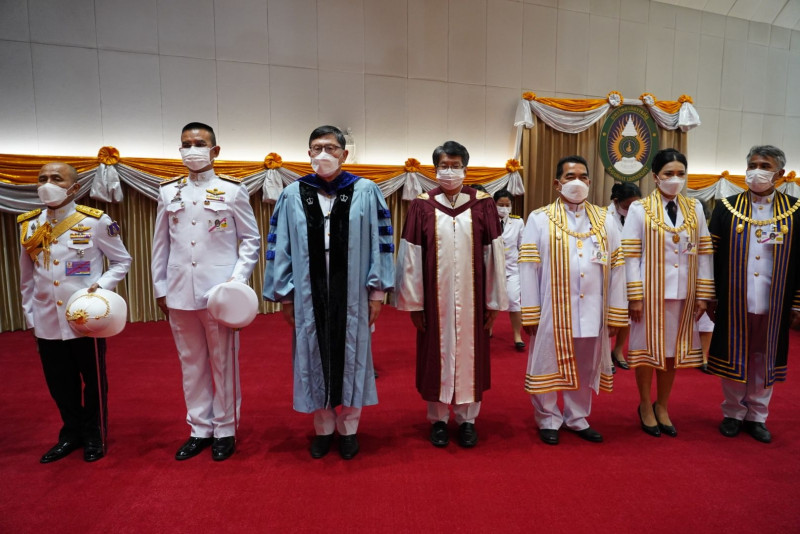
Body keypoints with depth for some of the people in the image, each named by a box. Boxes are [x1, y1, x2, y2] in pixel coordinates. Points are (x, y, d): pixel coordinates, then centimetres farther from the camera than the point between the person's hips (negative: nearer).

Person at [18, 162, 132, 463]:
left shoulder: (96, 222, -8)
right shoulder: (28, 225, 4)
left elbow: (122, 261, 0)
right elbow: (27, 277, 12)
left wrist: (102, 286, -16)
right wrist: (30, 317, 12)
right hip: (47, 323, 4)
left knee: (93, 382, 11)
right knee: (60, 385, 15)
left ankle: (94, 436, 31)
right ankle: (71, 434, 36)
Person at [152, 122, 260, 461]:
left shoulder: (233, 190, 0)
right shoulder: (168, 192, 9)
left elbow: (251, 239, 1)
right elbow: (160, 244, 12)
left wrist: (239, 280, -10)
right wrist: (160, 288, 9)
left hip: (219, 292, -3)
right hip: (179, 293, 4)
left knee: (224, 363, 6)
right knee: (191, 363, 13)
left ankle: (225, 430, 23)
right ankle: (200, 429, 28)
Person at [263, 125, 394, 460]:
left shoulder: (366, 192, -1)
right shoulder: (292, 196, 3)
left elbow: (380, 242, -1)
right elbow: (279, 247, 4)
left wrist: (377, 291, -3)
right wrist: (284, 295, 2)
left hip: (351, 294, -1)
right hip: (310, 294, 1)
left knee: (351, 359, 9)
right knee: (315, 359, 11)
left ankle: (348, 429, 28)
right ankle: (323, 429, 29)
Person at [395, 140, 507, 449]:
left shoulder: (483, 204, 1)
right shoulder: (421, 206, -1)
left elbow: (494, 254, 0)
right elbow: (411, 256, -2)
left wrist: (494, 301, -1)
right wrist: (413, 302, -4)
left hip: (471, 298, 1)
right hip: (435, 297, 0)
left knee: (469, 352, 10)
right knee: (436, 354, 9)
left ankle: (467, 419, 26)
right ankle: (438, 419, 25)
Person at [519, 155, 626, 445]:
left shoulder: (605, 220, 9)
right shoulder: (539, 219, 0)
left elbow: (616, 268, 6)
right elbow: (529, 268, -5)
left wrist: (615, 313, 1)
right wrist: (530, 313, -8)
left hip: (592, 311, 3)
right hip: (552, 310, -3)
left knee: (585, 368, 15)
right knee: (549, 366, 9)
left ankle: (577, 418, 33)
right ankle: (548, 420, 27)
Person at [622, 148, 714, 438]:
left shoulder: (695, 208, 5)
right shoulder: (639, 209, -5)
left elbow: (703, 254, 6)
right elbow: (631, 256, -8)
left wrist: (703, 294, 2)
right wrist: (635, 296, -11)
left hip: (683, 293, 4)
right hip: (651, 292, -3)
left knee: (673, 350, 13)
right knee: (648, 349, 8)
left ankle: (662, 406, 32)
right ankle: (645, 406, 27)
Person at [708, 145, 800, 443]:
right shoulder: (726, 208, 0)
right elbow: (713, 256, 0)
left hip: (773, 305, 1)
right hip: (733, 303, 0)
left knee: (764, 361, 12)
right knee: (733, 358, 10)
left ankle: (757, 416, 29)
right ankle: (733, 413, 26)